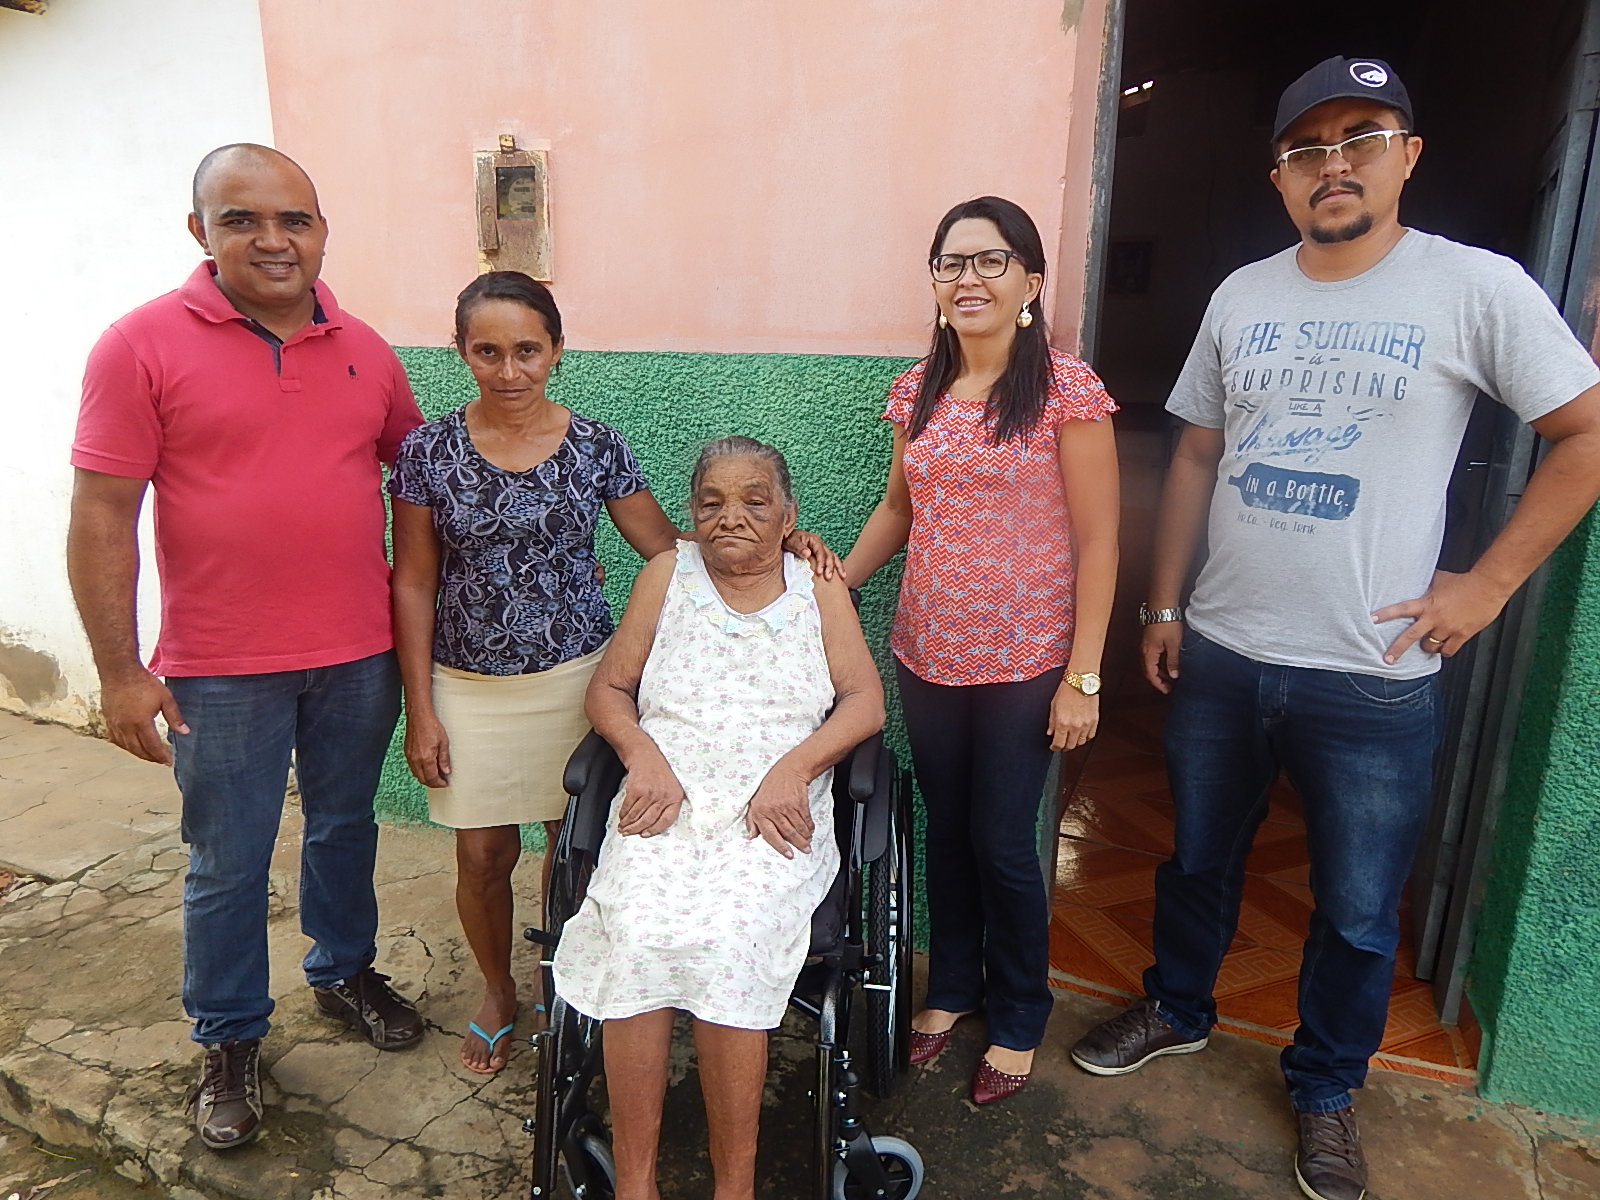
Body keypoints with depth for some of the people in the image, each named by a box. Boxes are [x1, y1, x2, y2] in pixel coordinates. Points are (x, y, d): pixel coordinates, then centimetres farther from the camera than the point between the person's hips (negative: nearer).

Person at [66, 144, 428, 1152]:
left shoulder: (365, 349, 4)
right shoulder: (144, 343, -8)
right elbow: (102, 514, -8)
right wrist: (120, 671, -10)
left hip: (359, 655, 4)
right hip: (221, 672, -3)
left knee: (345, 828, 20)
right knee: (228, 866, 10)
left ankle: (346, 971, 43)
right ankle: (231, 1040, 32)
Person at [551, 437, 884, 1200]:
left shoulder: (821, 591, 15)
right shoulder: (665, 576, 16)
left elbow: (865, 702, 5)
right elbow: (608, 688, 13)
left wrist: (794, 766, -10)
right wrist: (642, 755, -6)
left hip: (773, 819, -1)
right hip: (665, 806, 1)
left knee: (725, 940, -28)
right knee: (636, 936, -27)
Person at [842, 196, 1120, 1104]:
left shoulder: (1065, 388, -10)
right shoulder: (918, 390, 5)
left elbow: (1097, 541, -10)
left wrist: (1083, 677, -12)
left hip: (1025, 662, -4)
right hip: (927, 654, 5)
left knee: (1003, 842, 6)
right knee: (947, 827, 17)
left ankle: (1019, 1019, 32)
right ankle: (953, 986, 40)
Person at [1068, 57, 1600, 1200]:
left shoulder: (1477, 287, -6)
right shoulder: (1242, 294, 5)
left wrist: (1487, 584, -7)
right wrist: (1165, 606, 7)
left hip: (1373, 679, -3)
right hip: (1218, 657, 4)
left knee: (1359, 915, 13)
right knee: (1197, 858, 21)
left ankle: (1326, 1089, 38)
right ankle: (1178, 1010, 46)